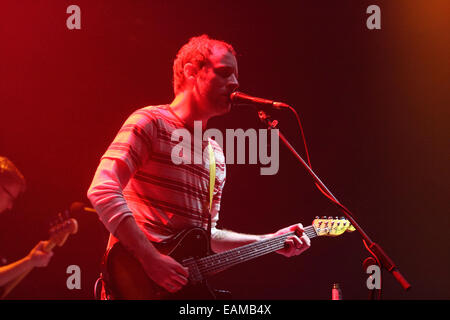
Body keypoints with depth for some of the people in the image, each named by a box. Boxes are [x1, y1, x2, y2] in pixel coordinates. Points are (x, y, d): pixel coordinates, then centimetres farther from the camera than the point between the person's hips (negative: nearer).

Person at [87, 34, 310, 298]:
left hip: (188, 284, 7)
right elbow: (102, 189, -17)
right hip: (138, 279, -7)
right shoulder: (150, 122, -5)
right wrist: (151, 258, -22)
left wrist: (269, 241, 15)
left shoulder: (216, 155, 17)